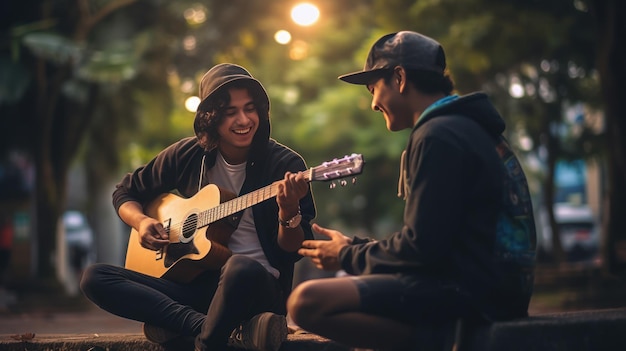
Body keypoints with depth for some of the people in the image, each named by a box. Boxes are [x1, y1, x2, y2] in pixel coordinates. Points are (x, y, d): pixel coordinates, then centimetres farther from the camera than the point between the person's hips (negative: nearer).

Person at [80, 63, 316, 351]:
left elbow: (293, 252, -7)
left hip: (260, 287, -5)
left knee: (243, 268, -42)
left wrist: (289, 213, -28)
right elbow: (126, 192, 18)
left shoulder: (285, 165, -5)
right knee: (94, 278, -16)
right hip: (194, 283, 5)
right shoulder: (188, 155, 5)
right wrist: (141, 221, -4)